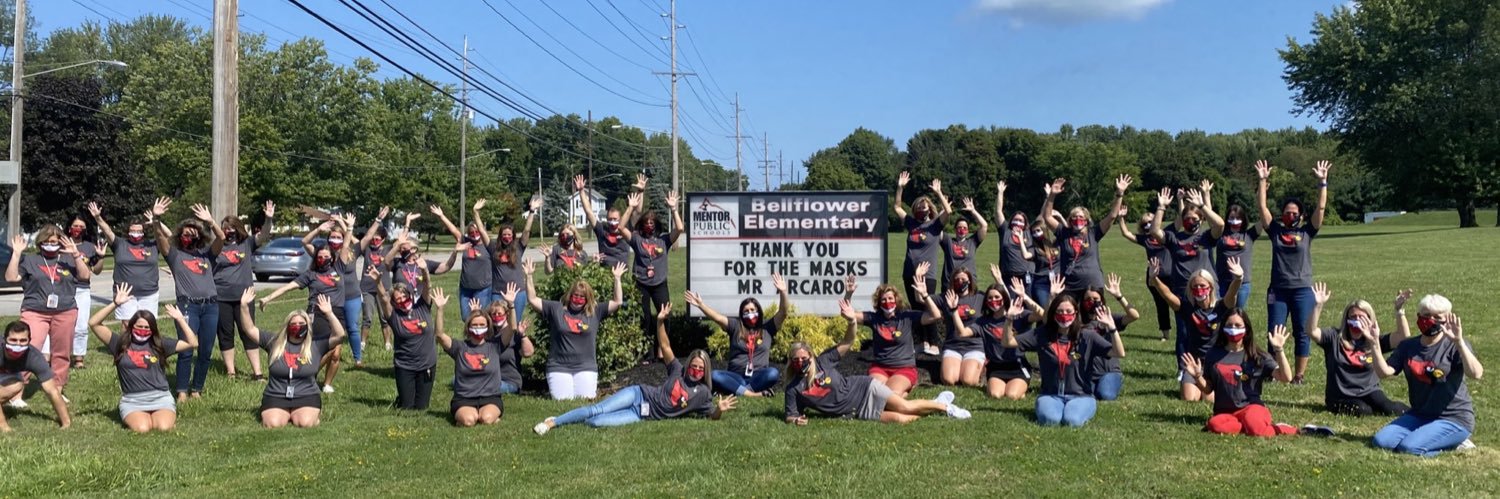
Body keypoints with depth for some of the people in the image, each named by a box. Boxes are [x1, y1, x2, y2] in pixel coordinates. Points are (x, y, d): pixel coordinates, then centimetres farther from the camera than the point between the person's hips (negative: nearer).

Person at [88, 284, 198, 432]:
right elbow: (93, 323, -2)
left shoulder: (160, 344, 8)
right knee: (142, 428, -27)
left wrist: (180, 319, -1)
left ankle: (169, 416, 9)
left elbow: (193, 343, 3)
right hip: (132, 401, 0)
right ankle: (133, 418, 8)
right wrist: (115, 303, -10)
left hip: (160, 398, 0)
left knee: (164, 427, -27)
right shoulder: (120, 344, 6)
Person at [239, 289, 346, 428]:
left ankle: (314, 413, 8)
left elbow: (340, 335, -9)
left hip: (306, 398, -1)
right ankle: (286, 415, 9)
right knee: (273, 424, -26)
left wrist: (329, 313, -20)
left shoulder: (316, 346, 3)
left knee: (305, 423, -27)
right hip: (275, 398, 1)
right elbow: (250, 329, 4)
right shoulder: (274, 342, 7)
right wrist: (244, 306, -9)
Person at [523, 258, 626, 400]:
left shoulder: (595, 312, 7)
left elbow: (617, 302, 3)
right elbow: (533, 299, 5)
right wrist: (529, 276, -3)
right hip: (559, 367, 0)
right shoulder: (556, 309, 6)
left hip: (586, 368, 1)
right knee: (562, 400, -11)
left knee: (586, 399, -11)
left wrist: (617, 279, -3)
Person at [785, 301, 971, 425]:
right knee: (900, 419, -17)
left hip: (864, 388, 0)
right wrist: (796, 420, -30)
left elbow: (847, 342, -5)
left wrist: (852, 321, -24)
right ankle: (930, 411, 11)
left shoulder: (823, 361, -8)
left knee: (906, 407, -12)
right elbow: (790, 416, -5)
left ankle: (942, 405, 16)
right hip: (858, 412, 0)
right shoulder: (794, 389, -8)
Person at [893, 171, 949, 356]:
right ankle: (924, 342, 18)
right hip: (909, 274, 5)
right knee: (916, 309, 9)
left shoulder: (935, 225, 0)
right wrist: (900, 187, 4)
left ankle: (933, 345, 0)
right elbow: (898, 207, 13)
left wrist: (938, 192, -20)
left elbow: (947, 211, -16)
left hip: (927, 275, -5)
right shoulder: (911, 223, 10)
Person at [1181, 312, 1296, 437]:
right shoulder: (1214, 355, 8)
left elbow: (1286, 378, -8)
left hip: (1251, 407, -2)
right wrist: (1197, 376, -7)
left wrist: (1278, 349, -15)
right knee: (1215, 425, -35)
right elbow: (1208, 388, 13)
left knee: (1256, 428, -37)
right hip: (1224, 411, 2)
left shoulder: (1258, 356, 3)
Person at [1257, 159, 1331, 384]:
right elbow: (1262, 206, 2)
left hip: (1302, 289, -1)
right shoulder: (1275, 230, 6)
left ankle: (1299, 374, 9)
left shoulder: (1307, 231, 4)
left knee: (1302, 333, 3)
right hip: (1277, 289, 1)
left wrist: (1322, 181, -8)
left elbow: (1321, 206, -3)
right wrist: (1263, 180, -3)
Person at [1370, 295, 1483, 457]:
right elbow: (1384, 371, -4)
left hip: (1454, 419, -6)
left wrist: (1459, 341, -39)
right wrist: (1374, 342, -15)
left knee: (1408, 447, -25)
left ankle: (1453, 444, 3)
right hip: (1419, 415, 6)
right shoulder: (1408, 346, 6)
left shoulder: (1454, 346, -11)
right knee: (1381, 441, -11)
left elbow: (1476, 374, -28)